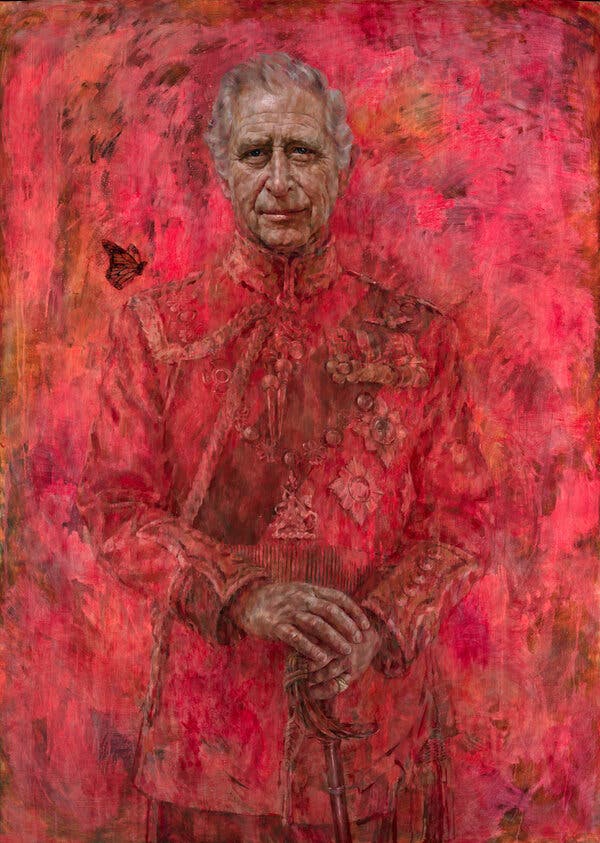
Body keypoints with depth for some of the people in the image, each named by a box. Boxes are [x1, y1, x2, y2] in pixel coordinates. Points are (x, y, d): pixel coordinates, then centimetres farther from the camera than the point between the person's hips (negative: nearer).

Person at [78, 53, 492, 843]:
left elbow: (461, 514, 0)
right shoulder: (156, 327, -1)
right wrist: (240, 594, -19)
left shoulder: (415, 338, -1)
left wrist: (378, 627, -16)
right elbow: (114, 504, -4)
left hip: (373, 709, 1)